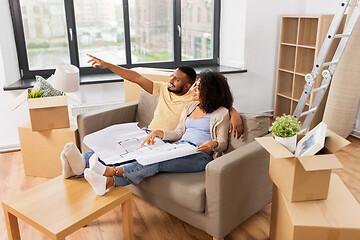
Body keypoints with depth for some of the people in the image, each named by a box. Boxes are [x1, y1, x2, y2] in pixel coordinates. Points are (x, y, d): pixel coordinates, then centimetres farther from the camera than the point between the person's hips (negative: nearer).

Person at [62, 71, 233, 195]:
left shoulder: (221, 113, 4)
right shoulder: (190, 107, 22)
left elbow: (223, 143, 4)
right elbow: (178, 133, 18)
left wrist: (213, 143, -20)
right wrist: (158, 132, 0)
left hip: (201, 155, -4)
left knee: (158, 161, -33)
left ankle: (110, 173, -46)